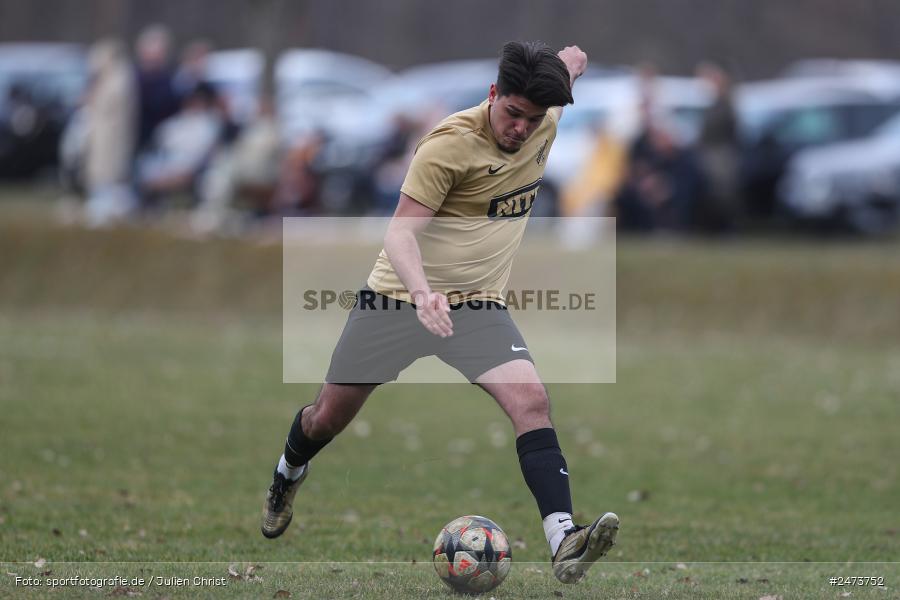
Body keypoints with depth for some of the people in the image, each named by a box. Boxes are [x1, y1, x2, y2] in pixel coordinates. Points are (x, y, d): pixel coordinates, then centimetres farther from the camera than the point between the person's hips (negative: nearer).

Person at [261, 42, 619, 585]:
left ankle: (564, 545, -30)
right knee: (329, 418, 9)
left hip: (479, 306, 3)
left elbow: (570, 63, 18)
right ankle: (288, 474, 46)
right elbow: (401, 231, -26)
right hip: (397, 297, -3)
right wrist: (421, 290, -40)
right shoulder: (449, 144, -22)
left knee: (532, 402, -22)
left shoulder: (544, 126, -5)